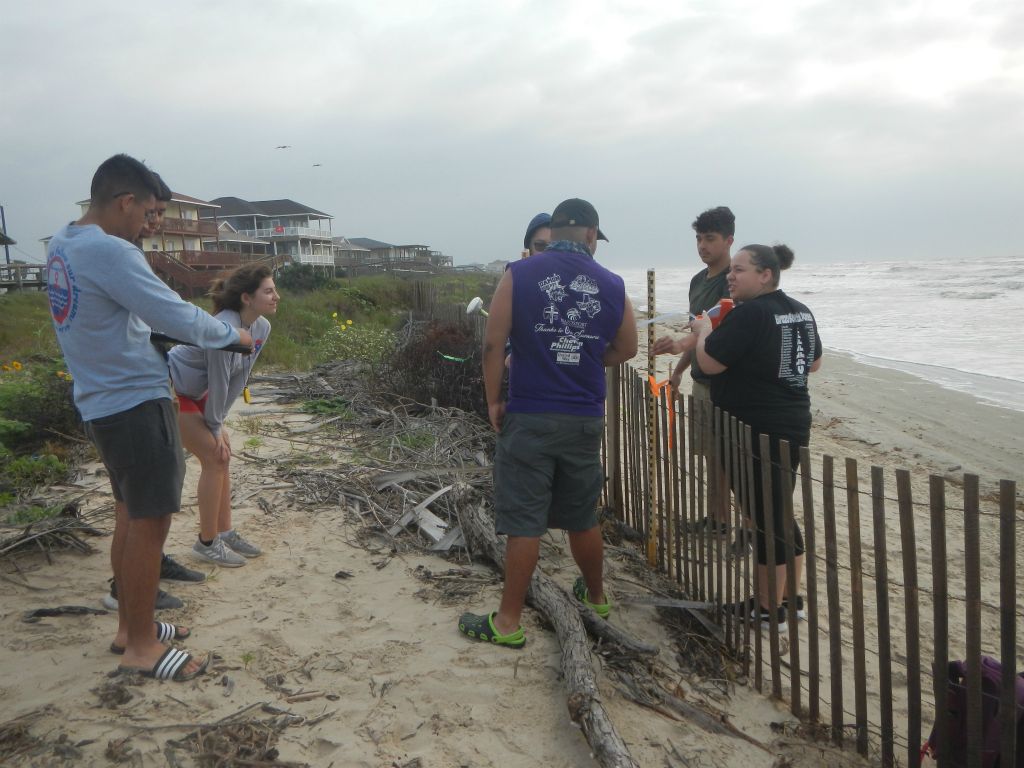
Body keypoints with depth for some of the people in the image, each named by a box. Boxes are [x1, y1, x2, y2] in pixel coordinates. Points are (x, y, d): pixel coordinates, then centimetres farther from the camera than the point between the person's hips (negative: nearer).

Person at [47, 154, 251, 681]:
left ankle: (130, 626, 32)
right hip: (136, 403, -10)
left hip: (101, 403, 10)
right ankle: (141, 647, 12)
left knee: (131, 515, 19)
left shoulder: (62, 245, 8)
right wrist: (232, 334, -5)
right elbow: (178, 317, -21)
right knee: (150, 521, 0)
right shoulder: (109, 252, -21)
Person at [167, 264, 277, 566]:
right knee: (214, 459, -8)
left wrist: (219, 422, 1)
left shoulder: (262, 328, -6)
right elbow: (219, 382, -24)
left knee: (223, 456, 8)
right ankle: (207, 543, 6)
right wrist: (215, 427, -13)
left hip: (195, 392, 9)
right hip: (170, 389, -9)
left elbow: (238, 379, 0)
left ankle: (225, 533, 21)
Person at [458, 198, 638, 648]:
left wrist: (493, 401, 0)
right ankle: (595, 597, 38)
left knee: (523, 522, 2)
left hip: (529, 417, -3)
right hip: (585, 420, 3)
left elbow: (493, 343, -9)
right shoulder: (612, 285, 2)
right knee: (583, 517, 19)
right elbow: (626, 349, 12)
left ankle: (508, 623, 10)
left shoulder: (520, 274, -5)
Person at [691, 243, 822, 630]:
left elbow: (709, 363, -19)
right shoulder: (801, 312, 9)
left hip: (756, 433, -9)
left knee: (764, 518, 1)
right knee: (779, 513, 18)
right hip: (794, 427, 9)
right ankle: (791, 597, 28)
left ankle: (769, 608, 12)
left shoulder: (749, 314, -19)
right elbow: (814, 363, 20)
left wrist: (704, 329, -1)